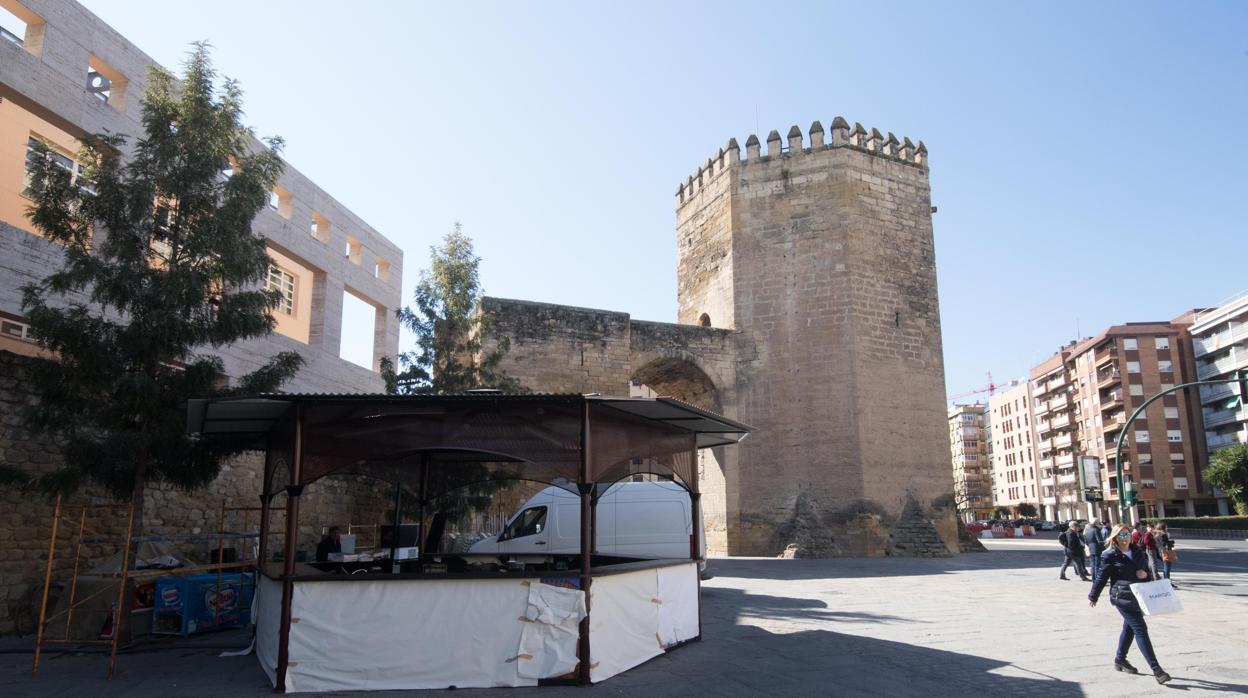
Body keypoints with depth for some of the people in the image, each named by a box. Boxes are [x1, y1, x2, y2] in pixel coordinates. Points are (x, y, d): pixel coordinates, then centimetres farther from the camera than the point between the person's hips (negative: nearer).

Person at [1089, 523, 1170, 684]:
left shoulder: (1138, 551, 10)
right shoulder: (1110, 556, -7)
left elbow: (1146, 569, 19)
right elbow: (1102, 577, -2)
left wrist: (1145, 573, -6)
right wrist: (1093, 597, 3)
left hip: (1138, 596, 7)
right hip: (1122, 597, -7)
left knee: (1129, 628, 19)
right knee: (1140, 629, -12)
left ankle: (1120, 659, 36)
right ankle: (1156, 669, -13)